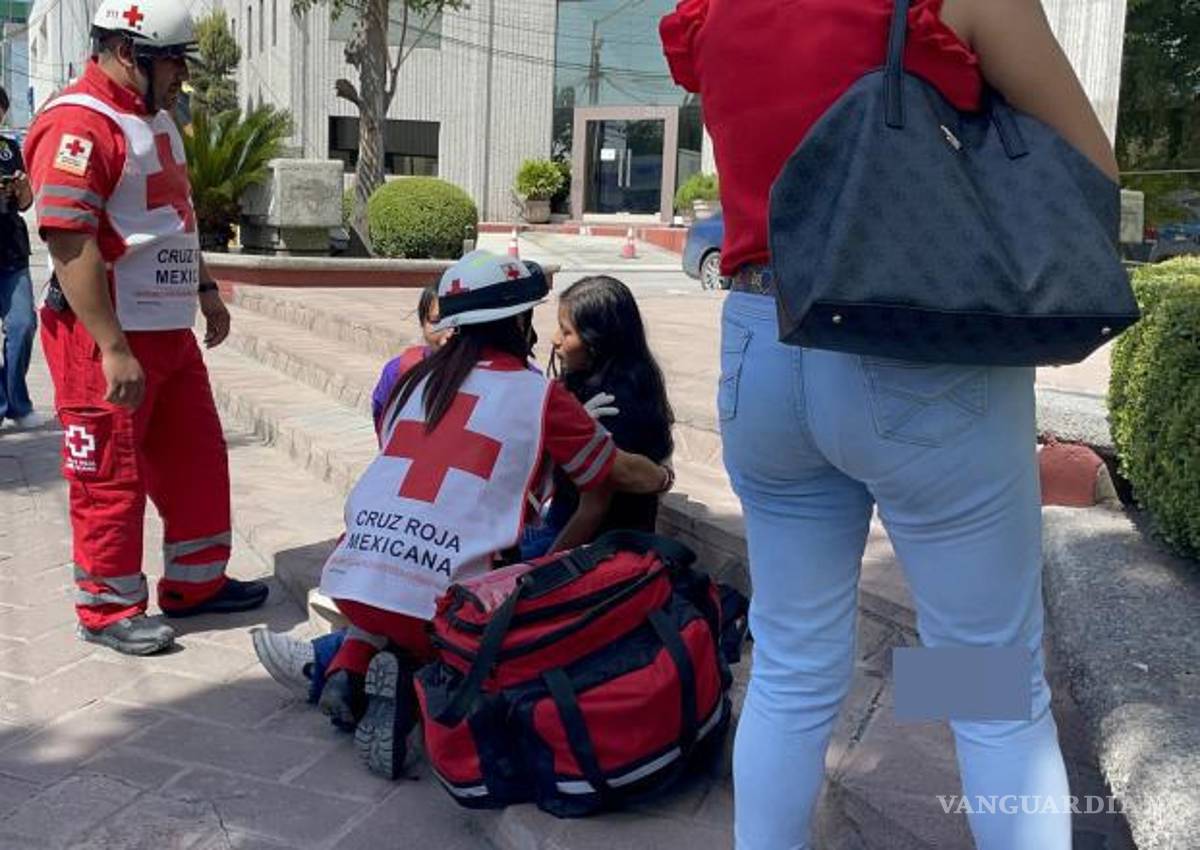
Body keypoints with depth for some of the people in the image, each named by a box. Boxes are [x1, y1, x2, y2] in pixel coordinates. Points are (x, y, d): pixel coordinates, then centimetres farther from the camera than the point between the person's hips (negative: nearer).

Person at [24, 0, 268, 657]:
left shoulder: (155, 118, 15)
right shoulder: (78, 124, -17)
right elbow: (69, 243, -23)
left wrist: (205, 290, 24)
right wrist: (113, 350, -26)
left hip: (169, 329, 10)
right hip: (106, 338, -9)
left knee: (197, 457, 16)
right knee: (112, 478, 2)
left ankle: (196, 582, 31)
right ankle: (107, 610, 18)